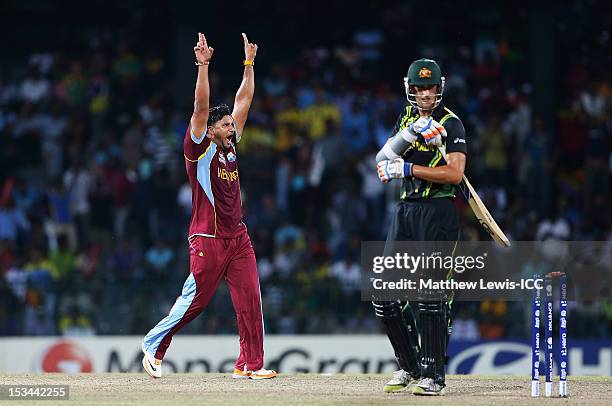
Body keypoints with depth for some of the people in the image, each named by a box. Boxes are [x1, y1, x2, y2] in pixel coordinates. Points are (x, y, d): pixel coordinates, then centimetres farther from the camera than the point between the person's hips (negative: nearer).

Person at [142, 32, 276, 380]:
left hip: (238, 237, 6)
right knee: (195, 300, -1)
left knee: (250, 298, -4)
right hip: (208, 239, -6)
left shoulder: (231, 147, 13)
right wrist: (203, 66, -23)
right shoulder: (199, 149, -4)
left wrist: (249, 64, 14)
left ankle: (250, 364, -3)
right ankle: (154, 345, 17)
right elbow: (201, 108, -16)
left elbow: (244, 102, 16)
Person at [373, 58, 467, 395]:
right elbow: (382, 164, 4)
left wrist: (407, 168, -17)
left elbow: (454, 173, -17)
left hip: (438, 212, -7)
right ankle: (409, 367, 16)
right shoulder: (407, 119, 15)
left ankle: (433, 375, -8)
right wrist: (408, 134, -12)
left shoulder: (450, 124, -4)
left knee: (431, 295, -12)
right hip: (405, 210, 7)